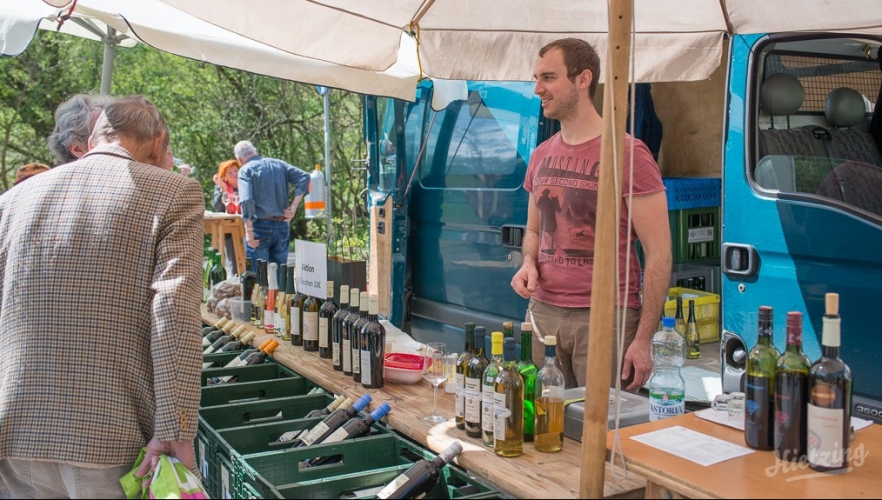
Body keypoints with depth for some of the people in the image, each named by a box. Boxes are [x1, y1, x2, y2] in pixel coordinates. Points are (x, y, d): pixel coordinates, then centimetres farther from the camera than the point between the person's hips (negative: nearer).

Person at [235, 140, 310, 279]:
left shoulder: (245, 170, -4)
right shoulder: (279, 164, 12)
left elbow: (246, 201, -17)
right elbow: (304, 177, 0)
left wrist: (249, 231, -15)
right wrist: (293, 207, -2)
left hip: (260, 226, -5)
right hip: (283, 226, 5)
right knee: (280, 272, 13)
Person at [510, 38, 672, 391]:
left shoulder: (627, 154, -9)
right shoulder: (541, 156, 11)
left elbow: (658, 253, -10)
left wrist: (643, 339, -14)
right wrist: (529, 265, 2)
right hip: (542, 312, 6)